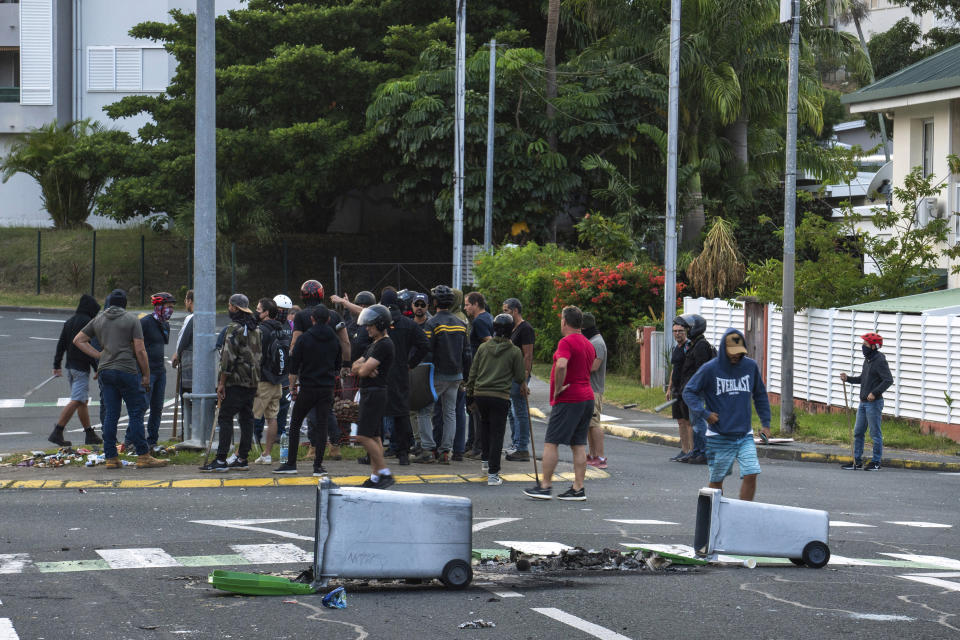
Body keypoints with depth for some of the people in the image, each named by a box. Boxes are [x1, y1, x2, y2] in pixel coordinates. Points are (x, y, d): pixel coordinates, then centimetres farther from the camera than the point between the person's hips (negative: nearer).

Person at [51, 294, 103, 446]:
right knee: (76, 401, -10)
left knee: (83, 401, 14)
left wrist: (57, 365, 18)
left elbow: (61, 345, 15)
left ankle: (89, 434, 18)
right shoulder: (88, 322, -13)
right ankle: (57, 432, -17)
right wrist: (98, 369, -15)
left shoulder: (69, 321, 13)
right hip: (81, 367, -9)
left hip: (70, 365, 9)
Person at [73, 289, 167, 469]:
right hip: (126, 371, -5)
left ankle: (111, 457, 4)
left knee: (110, 415, 5)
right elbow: (140, 350, -6)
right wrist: (146, 375, 1)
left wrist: (99, 356, 12)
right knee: (136, 413, -2)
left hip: (105, 371, 5)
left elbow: (78, 340, 16)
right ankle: (143, 456, -5)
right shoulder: (131, 319, 0)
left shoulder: (98, 320, 13)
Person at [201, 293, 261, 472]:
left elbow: (229, 358, -17)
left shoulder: (234, 329, -13)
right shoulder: (255, 329, 14)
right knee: (246, 418, 10)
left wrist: (222, 382, -13)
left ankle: (221, 461, -12)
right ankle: (242, 459, 11)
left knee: (225, 418, -8)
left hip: (236, 382, -9)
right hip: (253, 382, 9)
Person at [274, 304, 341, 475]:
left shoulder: (305, 339, -7)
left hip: (307, 389, -3)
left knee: (295, 424, 8)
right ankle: (318, 466, 1)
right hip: (327, 389, 3)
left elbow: (294, 366, -5)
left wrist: (293, 387, 2)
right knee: (322, 426, 4)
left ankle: (291, 463, 6)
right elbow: (338, 365, 15)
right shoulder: (334, 340, 4)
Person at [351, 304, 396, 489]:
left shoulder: (384, 345, -15)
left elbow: (364, 371, -20)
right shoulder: (374, 344, 19)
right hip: (368, 393, 11)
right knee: (374, 436, 9)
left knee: (364, 436, -13)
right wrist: (363, 367, -6)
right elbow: (355, 366, 17)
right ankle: (375, 476, 11)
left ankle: (385, 473, -12)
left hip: (375, 394, -11)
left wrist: (361, 368, 4)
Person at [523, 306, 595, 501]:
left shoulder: (566, 342, -13)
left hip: (568, 399, -8)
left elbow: (561, 365, -30)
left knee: (551, 442, -3)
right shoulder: (588, 345, 15)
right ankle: (578, 488, 5)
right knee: (579, 444, 8)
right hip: (587, 397, 8)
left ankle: (545, 486, -3)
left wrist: (558, 388, -19)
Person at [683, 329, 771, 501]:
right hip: (719, 437, -2)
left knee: (751, 474, -12)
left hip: (745, 435, 2)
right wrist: (705, 413, -11)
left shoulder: (751, 367, 4)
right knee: (716, 480, 7)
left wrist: (765, 423, 12)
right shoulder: (710, 369, -6)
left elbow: (760, 395, 17)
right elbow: (689, 392, 0)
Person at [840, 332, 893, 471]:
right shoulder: (867, 360, 14)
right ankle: (857, 461, 16)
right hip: (863, 402, 9)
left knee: (875, 433, -2)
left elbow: (888, 380, -20)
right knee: (858, 432, 10)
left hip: (874, 403, -9)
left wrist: (875, 392, -25)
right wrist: (848, 379, 9)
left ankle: (876, 462, 4)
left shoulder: (880, 361, -13)